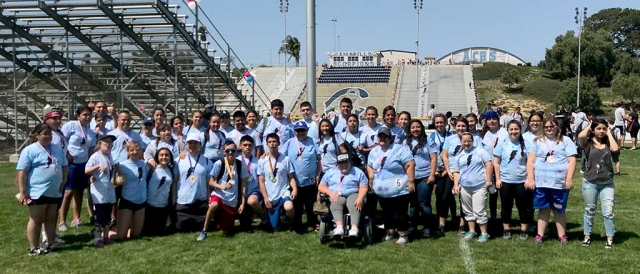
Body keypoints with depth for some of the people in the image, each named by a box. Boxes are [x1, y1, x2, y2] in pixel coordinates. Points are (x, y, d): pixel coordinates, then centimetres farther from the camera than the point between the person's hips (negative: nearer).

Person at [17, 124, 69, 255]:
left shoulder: (57, 149, 10)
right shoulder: (29, 150, -9)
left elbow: (65, 166, 20)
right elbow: (22, 172, -13)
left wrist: (63, 181, 6)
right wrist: (22, 192, -17)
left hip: (54, 192, 6)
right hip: (37, 192, -6)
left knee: (50, 219, 13)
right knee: (36, 220, 2)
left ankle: (50, 244, 23)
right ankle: (33, 248, 10)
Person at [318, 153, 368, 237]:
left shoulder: (358, 172, 14)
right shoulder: (330, 173, 20)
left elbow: (363, 187, 4)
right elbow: (321, 186, 14)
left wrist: (360, 198, -17)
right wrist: (330, 193, -7)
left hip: (353, 195, -1)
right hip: (336, 196, 1)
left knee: (354, 205, -36)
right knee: (336, 204, -35)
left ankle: (354, 227, -55)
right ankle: (339, 226, -55)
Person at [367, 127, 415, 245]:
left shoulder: (399, 149, -12)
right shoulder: (374, 151, 10)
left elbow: (410, 165, -15)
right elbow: (369, 166, 19)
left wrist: (411, 182, -18)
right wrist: (371, 179, 6)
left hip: (398, 190, -6)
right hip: (382, 191, 6)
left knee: (399, 214, -1)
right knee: (387, 213, 18)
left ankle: (403, 235, 12)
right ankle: (390, 233, 31)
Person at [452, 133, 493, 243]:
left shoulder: (480, 151, 0)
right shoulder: (459, 156, 12)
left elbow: (489, 165, -5)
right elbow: (456, 172, 13)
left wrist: (488, 180, -11)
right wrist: (456, 185, 3)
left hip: (480, 186, -5)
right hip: (464, 187, 5)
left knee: (479, 211, -7)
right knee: (468, 211, 13)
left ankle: (484, 233, 4)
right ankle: (471, 231, 25)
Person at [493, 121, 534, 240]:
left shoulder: (526, 144, -2)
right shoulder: (502, 144, 0)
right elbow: (496, 162, 2)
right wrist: (497, 179, -3)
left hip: (522, 181, -1)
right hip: (505, 181, 1)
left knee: (523, 206, 7)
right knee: (506, 206, 9)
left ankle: (524, 231, 18)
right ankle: (506, 230, 19)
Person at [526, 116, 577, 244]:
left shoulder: (566, 141, 4)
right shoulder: (537, 141, 8)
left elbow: (572, 160, -2)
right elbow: (530, 161, 4)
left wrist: (569, 178, -10)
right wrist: (530, 178, -4)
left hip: (560, 183, -1)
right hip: (541, 182, 1)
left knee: (559, 210, 8)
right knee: (543, 209, 8)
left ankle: (562, 235, 18)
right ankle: (540, 235, 14)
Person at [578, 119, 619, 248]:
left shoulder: (608, 143, 5)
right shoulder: (588, 143, -2)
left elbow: (615, 149, -18)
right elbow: (580, 136, -24)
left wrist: (609, 133, -6)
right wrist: (589, 126, -5)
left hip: (607, 184, 1)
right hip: (590, 183, -1)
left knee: (608, 212, 0)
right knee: (589, 211, 11)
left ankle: (610, 238, 9)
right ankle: (587, 236, 22)